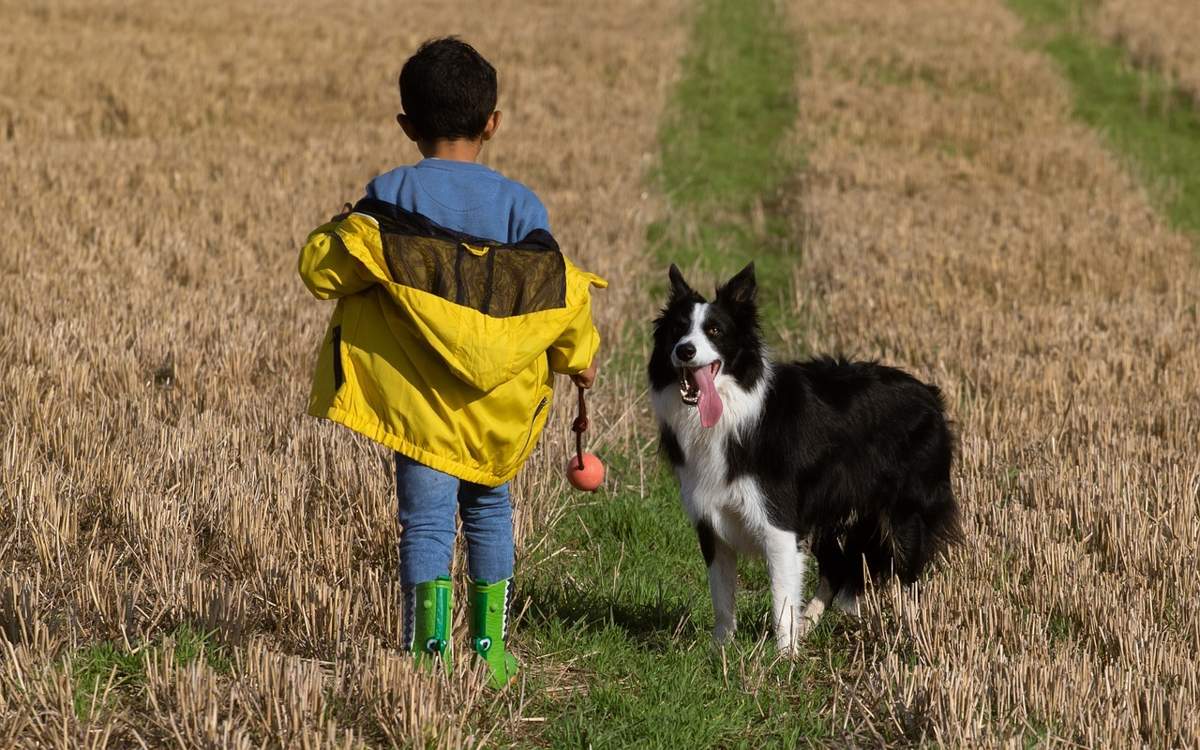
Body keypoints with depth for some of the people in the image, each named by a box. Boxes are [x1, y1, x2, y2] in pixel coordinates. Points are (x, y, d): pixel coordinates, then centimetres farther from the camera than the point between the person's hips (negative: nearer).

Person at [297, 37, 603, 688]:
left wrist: (330, 236, 16)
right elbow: (555, 293, -3)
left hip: (417, 396, -2)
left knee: (426, 519, 1)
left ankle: (430, 652, -7)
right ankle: (490, 648, 17)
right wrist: (577, 358, 14)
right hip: (496, 400, 2)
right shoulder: (519, 203, -3)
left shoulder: (389, 195, -6)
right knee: (488, 512, 17)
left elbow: (323, 269, -7)